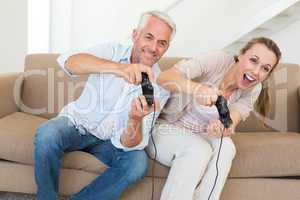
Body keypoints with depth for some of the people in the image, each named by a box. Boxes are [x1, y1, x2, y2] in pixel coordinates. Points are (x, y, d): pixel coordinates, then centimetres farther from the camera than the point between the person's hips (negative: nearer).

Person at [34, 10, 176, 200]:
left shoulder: (160, 86, -11)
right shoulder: (113, 51, -12)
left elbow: (129, 144, -18)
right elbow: (68, 61, -35)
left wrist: (136, 120, -41)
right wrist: (118, 67, -51)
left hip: (109, 140, 1)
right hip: (77, 122, -1)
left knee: (138, 163, -26)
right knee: (47, 134, -31)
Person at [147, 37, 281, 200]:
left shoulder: (254, 88, -5)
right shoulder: (218, 60, -20)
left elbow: (234, 117, -19)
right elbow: (164, 77, -30)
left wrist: (222, 126, -43)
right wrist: (197, 88, -50)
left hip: (200, 136, 4)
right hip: (167, 128, -4)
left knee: (226, 146, -26)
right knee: (198, 149, -32)